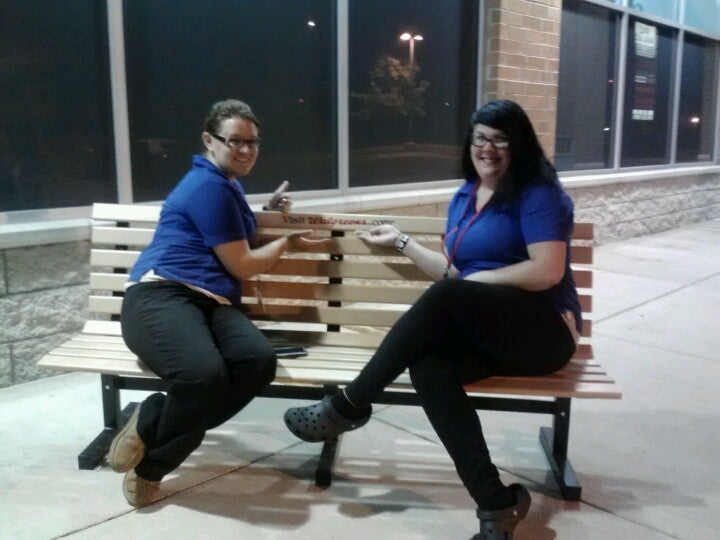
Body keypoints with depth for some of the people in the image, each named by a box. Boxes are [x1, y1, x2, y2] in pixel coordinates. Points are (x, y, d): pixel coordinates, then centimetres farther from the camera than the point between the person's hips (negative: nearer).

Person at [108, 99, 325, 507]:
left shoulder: (226, 183, 26)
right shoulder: (209, 185, -4)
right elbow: (242, 266, -4)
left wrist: (271, 211, 30)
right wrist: (287, 242, 12)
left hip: (211, 303, 9)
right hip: (161, 296, -9)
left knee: (261, 361, -27)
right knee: (205, 373, -42)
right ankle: (154, 427, -7)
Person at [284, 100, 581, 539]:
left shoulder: (537, 192, -6)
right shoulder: (463, 198, 17)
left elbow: (548, 272, -17)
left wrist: (479, 279, -11)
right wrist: (402, 242, 17)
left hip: (542, 331, -6)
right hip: (486, 333, 6)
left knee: (445, 298, -33)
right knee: (428, 366, -29)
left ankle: (350, 405, -21)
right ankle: (497, 504, -29)